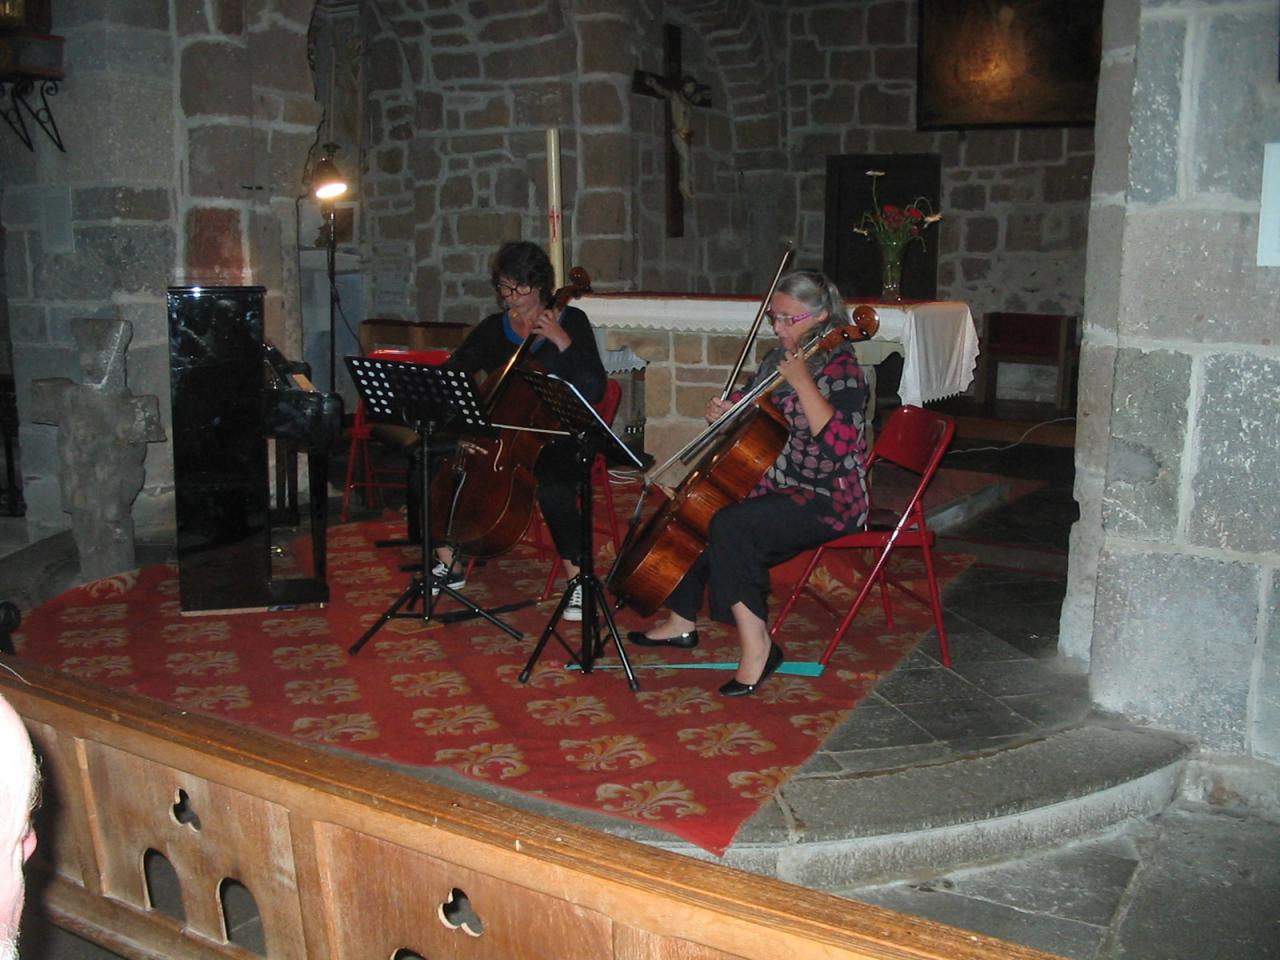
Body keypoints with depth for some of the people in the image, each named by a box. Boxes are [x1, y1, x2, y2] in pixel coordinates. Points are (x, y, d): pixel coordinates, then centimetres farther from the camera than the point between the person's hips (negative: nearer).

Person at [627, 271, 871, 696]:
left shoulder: (842, 369, -15)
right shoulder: (778, 359, 9)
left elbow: (838, 443, -29)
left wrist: (802, 382, -31)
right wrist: (722, 412, 0)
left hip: (827, 502, -9)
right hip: (776, 487, 9)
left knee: (730, 524, -30)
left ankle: (756, 646, -24)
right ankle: (682, 621, 11)